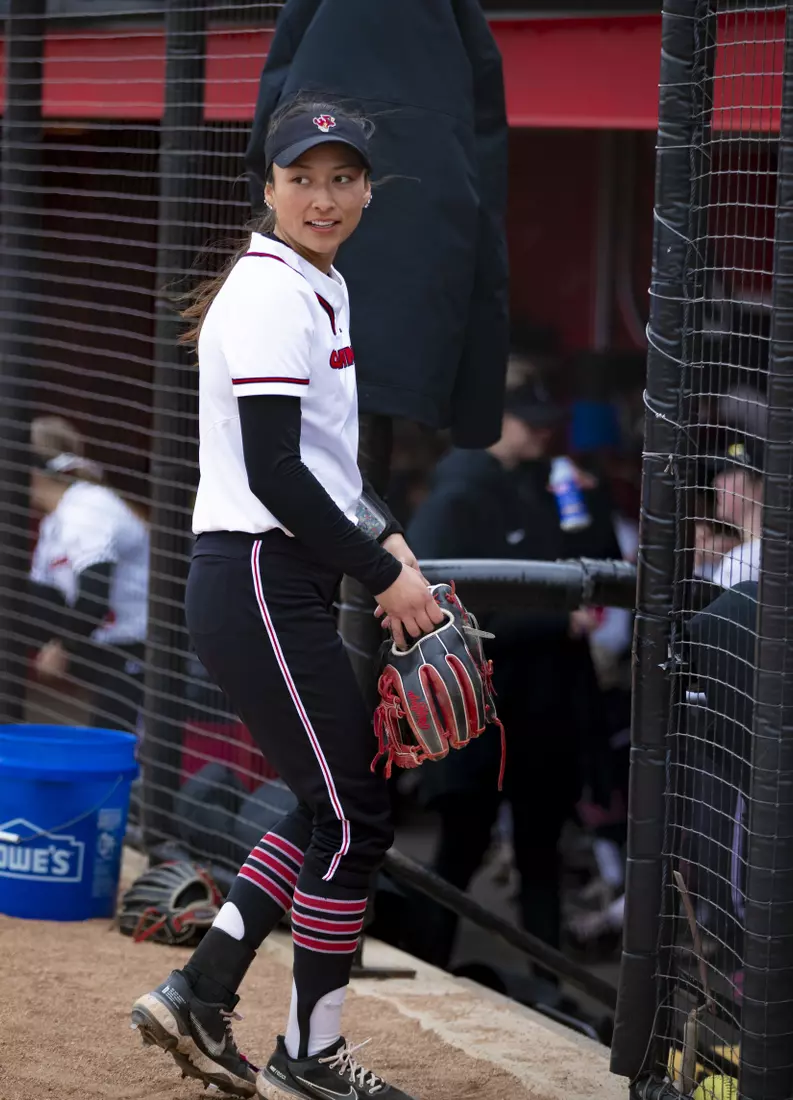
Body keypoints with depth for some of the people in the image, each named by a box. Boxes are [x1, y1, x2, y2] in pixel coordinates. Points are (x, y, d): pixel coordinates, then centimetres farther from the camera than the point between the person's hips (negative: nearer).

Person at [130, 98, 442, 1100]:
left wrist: (388, 546, 9)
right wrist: (386, 577, -16)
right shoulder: (271, 293, -15)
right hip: (259, 587, -10)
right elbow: (273, 474, -21)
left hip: (284, 588, 10)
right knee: (354, 814, -4)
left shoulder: (320, 289, 16)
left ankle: (198, 998, 18)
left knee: (335, 807, 14)